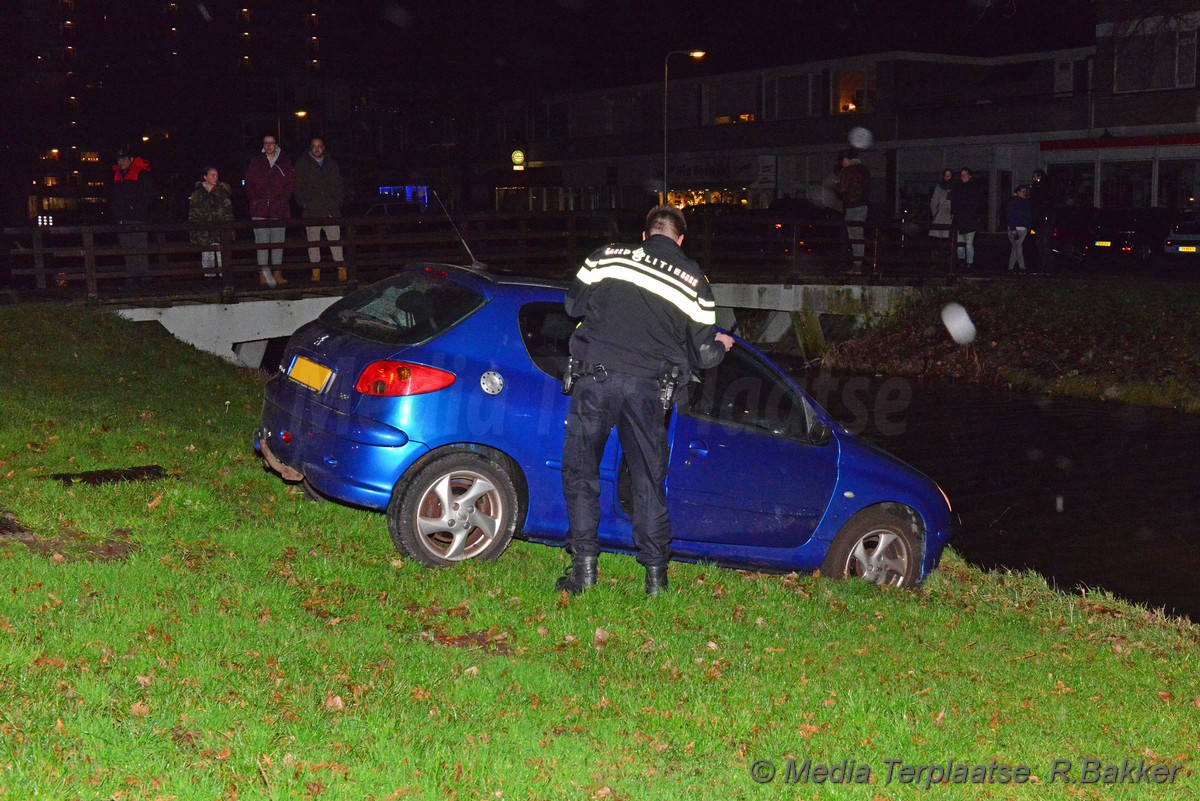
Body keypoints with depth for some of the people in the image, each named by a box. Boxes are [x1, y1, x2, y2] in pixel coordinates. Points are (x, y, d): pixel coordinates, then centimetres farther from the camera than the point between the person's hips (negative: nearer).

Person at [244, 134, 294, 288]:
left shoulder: (284, 164, 9)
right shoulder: (256, 162, 8)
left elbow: (290, 183, 10)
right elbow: (249, 184, 10)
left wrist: (283, 199, 1)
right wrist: (254, 200, 1)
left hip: (279, 210, 1)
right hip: (260, 211, -1)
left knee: (278, 242, 4)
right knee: (262, 241, -8)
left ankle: (277, 273, 10)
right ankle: (264, 273, -11)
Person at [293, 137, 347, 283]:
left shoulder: (331, 164, 13)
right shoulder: (302, 164, 6)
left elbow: (339, 184, 17)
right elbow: (298, 186, 5)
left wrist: (338, 201, 4)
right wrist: (304, 203, -6)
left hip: (331, 209, 1)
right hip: (311, 210, -1)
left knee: (335, 239, -4)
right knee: (313, 241, 1)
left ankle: (341, 270, -2)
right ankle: (315, 271, 6)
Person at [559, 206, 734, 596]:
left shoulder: (607, 257, 9)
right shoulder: (694, 281, 10)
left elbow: (573, 304, 17)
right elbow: (703, 354, 10)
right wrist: (722, 345, 34)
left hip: (596, 377, -1)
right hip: (647, 388, 1)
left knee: (579, 473, 11)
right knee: (648, 481, 13)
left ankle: (584, 566, 7)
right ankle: (655, 574, 15)